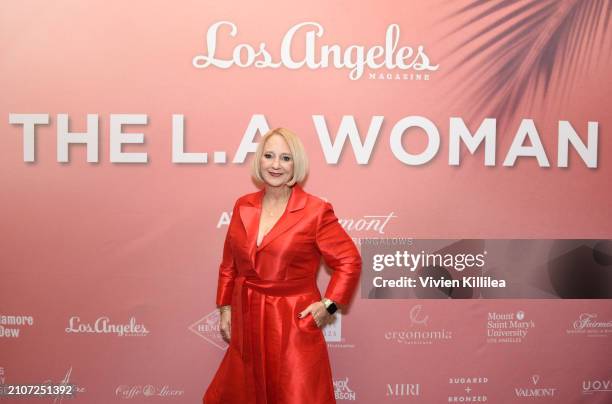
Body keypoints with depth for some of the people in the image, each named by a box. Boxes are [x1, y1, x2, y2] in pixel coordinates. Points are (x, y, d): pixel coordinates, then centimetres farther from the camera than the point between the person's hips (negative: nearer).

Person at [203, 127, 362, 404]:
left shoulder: (316, 211, -9)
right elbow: (229, 264, 14)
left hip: (294, 325, -4)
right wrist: (225, 308, 10)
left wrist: (329, 305, -10)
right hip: (246, 324, 5)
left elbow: (349, 261, -4)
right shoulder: (243, 206, 5)